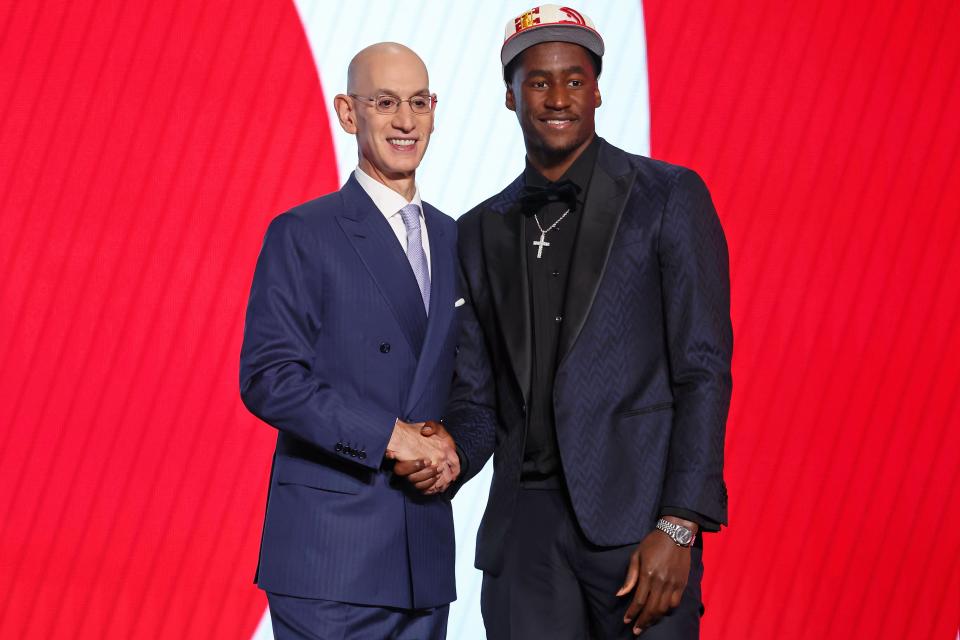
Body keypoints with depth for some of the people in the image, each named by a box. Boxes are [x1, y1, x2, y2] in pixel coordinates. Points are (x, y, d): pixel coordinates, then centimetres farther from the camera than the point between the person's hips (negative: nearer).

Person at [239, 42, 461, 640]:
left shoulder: (452, 239, 15)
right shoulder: (302, 234, -3)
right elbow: (267, 377, -12)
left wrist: (447, 444, -2)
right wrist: (391, 436, -17)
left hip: (425, 550, 5)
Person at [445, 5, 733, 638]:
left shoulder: (668, 196, 1)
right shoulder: (481, 230, 14)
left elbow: (703, 371, -5)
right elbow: (478, 395, 15)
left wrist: (679, 527, -13)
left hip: (635, 516, -3)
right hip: (523, 529, 4)